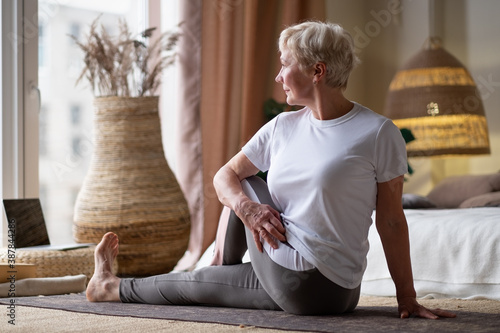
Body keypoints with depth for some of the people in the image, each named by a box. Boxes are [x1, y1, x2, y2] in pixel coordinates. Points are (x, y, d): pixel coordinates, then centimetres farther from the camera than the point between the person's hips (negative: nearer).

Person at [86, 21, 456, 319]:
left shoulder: (378, 133, -11)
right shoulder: (283, 127, 5)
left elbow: (391, 220, -9)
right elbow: (224, 176, 10)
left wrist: (408, 300, -6)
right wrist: (245, 207, -12)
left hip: (314, 287, -6)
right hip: (287, 281, 6)